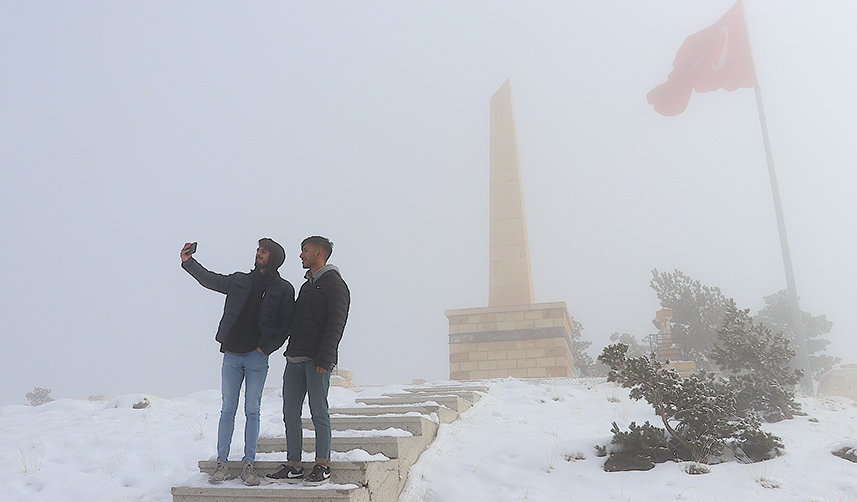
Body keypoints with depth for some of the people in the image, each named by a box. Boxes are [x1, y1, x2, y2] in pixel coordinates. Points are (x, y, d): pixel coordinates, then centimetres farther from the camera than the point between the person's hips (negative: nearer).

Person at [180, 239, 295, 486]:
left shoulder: (283, 289, 2)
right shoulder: (240, 280, 10)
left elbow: (285, 324, -2)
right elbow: (210, 280, 13)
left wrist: (267, 348, -9)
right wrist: (189, 262, 2)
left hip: (257, 357, -2)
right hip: (232, 355, 2)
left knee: (252, 411, 3)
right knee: (228, 410, 6)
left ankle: (249, 463, 12)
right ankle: (221, 463, 14)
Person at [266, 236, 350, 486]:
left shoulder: (334, 283, -3)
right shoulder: (306, 286, 23)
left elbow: (336, 323, -12)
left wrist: (324, 357, -19)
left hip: (317, 360, -8)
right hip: (295, 358, 8)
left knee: (319, 412, -3)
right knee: (290, 413, 7)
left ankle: (323, 467, 7)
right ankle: (293, 467, 15)